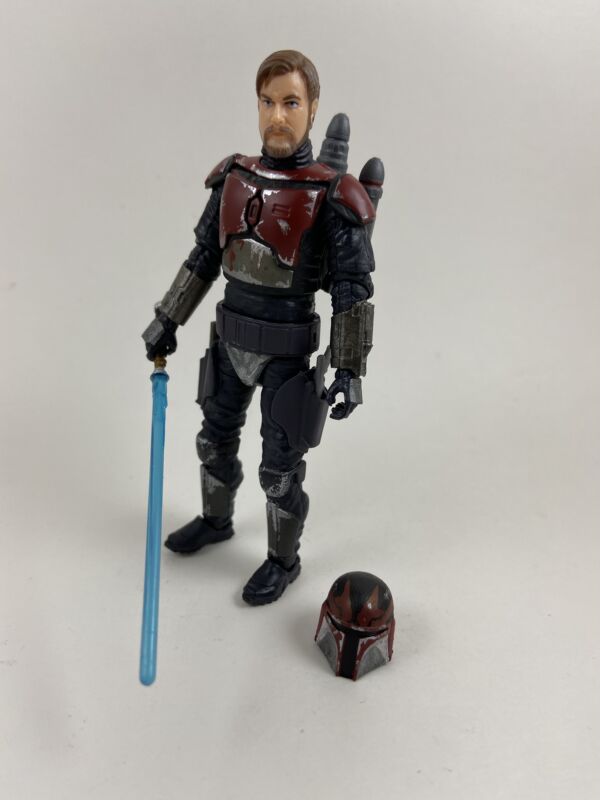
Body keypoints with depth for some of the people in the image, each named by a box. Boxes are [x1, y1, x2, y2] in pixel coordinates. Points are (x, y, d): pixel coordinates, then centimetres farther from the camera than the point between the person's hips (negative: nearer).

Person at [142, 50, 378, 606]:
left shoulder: (332, 197, -16)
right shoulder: (233, 179, 0)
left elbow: (353, 289, -14)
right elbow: (204, 258, 10)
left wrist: (350, 371, -16)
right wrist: (168, 320, 13)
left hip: (287, 350, -5)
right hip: (231, 338, 6)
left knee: (280, 466, 6)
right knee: (215, 439, 21)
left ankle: (284, 559, 30)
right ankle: (216, 521, 47)